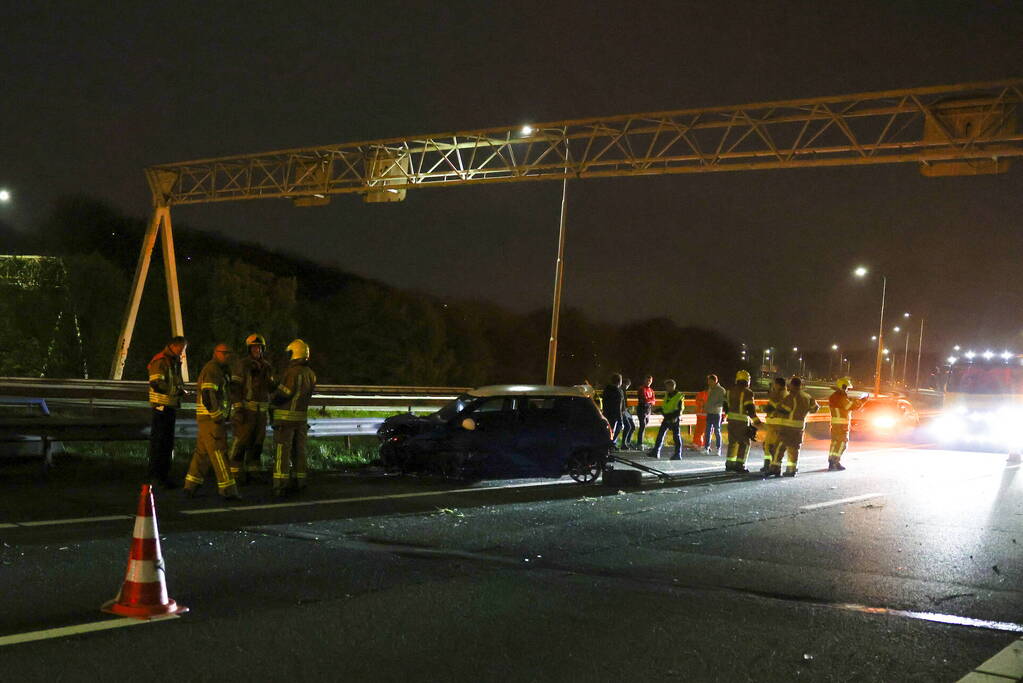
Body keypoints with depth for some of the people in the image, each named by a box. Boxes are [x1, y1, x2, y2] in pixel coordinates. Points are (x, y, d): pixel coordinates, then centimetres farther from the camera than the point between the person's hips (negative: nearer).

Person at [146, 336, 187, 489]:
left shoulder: (174, 363, 19)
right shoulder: (160, 362, -12)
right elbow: (156, 384, -22)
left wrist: (181, 389, 7)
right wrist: (177, 390, -18)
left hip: (171, 407, 10)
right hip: (161, 406, -10)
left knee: (168, 443, 12)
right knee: (158, 442, -6)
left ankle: (164, 475, 18)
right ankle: (155, 477, -3)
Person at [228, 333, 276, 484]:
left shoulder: (266, 367, 11)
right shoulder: (242, 365, -9)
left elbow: (270, 389, 18)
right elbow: (235, 388, -13)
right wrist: (238, 410, -20)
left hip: (261, 410, 6)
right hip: (245, 409, -6)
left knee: (257, 442, 8)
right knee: (241, 442, -6)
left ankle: (253, 472, 15)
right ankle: (236, 473, -1)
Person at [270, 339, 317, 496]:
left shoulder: (292, 372, -17)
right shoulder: (310, 374, 7)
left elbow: (282, 394, -18)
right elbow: (306, 394, 10)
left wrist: (272, 397, 4)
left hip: (286, 417, -7)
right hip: (302, 416, 7)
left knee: (282, 451, -4)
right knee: (299, 450, 13)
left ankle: (281, 484, -7)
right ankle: (298, 482, 18)